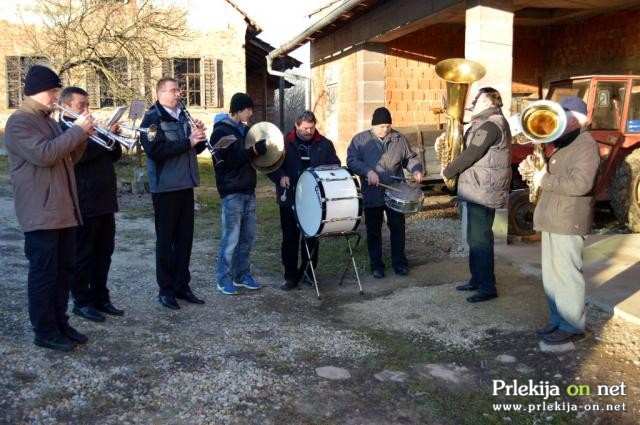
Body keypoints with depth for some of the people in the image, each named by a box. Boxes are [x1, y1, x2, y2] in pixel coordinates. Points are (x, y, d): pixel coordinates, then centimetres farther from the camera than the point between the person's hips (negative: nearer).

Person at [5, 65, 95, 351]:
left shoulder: (49, 121, 18)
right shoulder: (19, 123, -10)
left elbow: (68, 159, 19)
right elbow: (44, 155, -24)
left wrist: (82, 136, 3)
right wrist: (76, 129, -17)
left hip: (63, 209, 9)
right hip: (41, 213, -9)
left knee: (64, 270, 13)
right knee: (44, 273, -1)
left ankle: (60, 323, 23)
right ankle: (45, 332, 8)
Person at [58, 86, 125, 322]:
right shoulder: (61, 130, -6)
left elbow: (115, 155, 14)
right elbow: (78, 154, -23)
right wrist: (103, 137, -21)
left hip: (105, 201, 8)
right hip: (84, 203, -8)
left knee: (104, 253, 12)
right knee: (83, 255, 1)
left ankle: (101, 298, 21)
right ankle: (82, 302, 11)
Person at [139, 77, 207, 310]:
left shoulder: (183, 116, 14)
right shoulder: (152, 118, -8)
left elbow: (196, 148, 17)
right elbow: (155, 151, -22)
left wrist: (199, 137, -4)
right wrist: (187, 142, -22)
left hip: (185, 185, 7)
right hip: (165, 187, -7)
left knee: (185, 238, 11)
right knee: (166, 239, 2)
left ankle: (182, 285, 21)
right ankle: (165, 290, 12)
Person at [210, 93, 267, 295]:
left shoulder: (245, 129, 15)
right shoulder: (221, 131, -9)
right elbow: (228, 161, -18)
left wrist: (261, 148, 6)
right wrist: (253, 151, -23)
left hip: (248, 190, 8)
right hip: (232, 192, -7)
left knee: (247, 237, 10)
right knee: (231, 239, -4)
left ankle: (242, 274, 21)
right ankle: (224, 279, 6)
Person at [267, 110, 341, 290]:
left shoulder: (324, 144, 7)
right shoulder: (284, 143, 1)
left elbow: (335, 165, 7)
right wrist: (281, 176, -19)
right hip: (289, 199, -1)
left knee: (311, 237, 8)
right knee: (290, 238, 3)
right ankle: (291, 276, 12)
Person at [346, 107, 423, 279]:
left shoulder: (399, 139, 6)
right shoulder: (360, 139, -1)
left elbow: (410, 158, 14)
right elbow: (351, 161, -7)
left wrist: (416, 169, -6)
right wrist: (368, 171, -22)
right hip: (372, 195, -1)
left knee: (398, 228, 7)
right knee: (373, 231, 7)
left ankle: (399, 262, 22)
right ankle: (376, 265, 18)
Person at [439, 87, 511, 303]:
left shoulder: (491, 125, -17)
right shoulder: (484, 124, 17)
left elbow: (470, 155, -19)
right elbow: (469, 149, 18)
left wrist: (448, 172, -8)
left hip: (484, 192, -11)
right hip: (477, 191, 11)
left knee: (480, 240, -5)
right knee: (474, 238, 16)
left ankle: (487, 287, 2)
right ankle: (476, 279, 26)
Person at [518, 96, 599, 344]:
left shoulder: (585, 145, -15)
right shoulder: (564, 144, 17)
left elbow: (581, 184, -27)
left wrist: (544, 180, -21)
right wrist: (534, 169, 5)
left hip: (568, 222, -10)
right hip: (553, 219, 10)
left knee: (566, 274, -4)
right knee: (552, 273, 14)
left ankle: (572, 327, 6)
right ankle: (558, 320, 24)